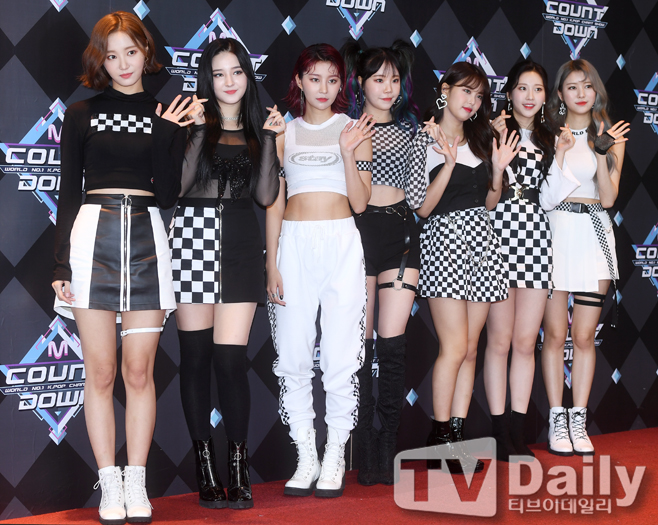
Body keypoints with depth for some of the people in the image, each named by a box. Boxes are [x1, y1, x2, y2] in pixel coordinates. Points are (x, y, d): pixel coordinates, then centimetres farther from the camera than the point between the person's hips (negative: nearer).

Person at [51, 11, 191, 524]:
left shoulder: (167, 116, 10)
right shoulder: (82, 115, 9)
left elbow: (169, 193, 2)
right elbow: (69, 194, 6)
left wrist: (167, 135, -7)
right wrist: (61, 265, 0)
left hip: (147, 239, 1)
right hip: (93, 237, 0)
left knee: (140, 370, 2)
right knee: (101, 371, 1)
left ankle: (137, 482, 12)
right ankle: (110, 483, 11)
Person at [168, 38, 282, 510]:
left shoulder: (258, 131, 15)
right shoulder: (195, 123, 9)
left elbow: (266, 196, 4)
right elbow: (178, 184, -4)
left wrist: (270, 138, 0)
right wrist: (199, 131, -8)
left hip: (240, 243, 1)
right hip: (193, 238, 0)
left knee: (231, 356, -7)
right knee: (196, 353, 0)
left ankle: (239, 468, 5)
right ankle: (205, 467, 10)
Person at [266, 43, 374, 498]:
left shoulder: (354, 130, 8)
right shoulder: (284, 133, 11)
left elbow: (360, 202, 1)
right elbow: (275, 204, 9)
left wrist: (348, 152, -12)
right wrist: (272, 264, 2)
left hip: (340, 243, -1)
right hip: (293, 244, 1)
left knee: (341, 357, -2)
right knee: (293, 356, 0)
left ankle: (335, 459, 9)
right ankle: (306, 458, 11)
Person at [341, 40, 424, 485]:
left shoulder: (411, 128, 13)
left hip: (400, 231, 2)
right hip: (356, 231, -2)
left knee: (393, 342, -3)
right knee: (361, 342, -1)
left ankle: (389, 444, 4)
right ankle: (366, 448, 7)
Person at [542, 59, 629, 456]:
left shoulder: (610, 136, 8)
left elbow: (608, 198, 0)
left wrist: (601, 152, -10)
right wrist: (561, 149, -12)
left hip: (593, 234, 1)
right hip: (555, 232, -1)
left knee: (584, 334, 2)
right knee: (555, 332, 2)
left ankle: (579, 420, 10)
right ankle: (557, 420, 10)